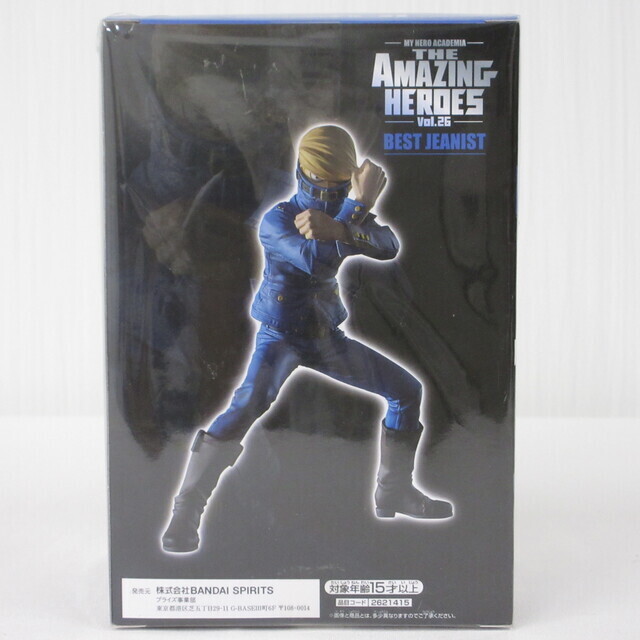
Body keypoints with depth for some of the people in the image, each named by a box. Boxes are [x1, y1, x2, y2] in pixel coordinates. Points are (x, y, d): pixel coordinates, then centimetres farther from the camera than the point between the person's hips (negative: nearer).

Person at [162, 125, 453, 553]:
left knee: (407, 390, 9)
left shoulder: (347, 215, 4)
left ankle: (395, 493, 24)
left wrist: (337, 229, -34)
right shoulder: (277, 220, -13)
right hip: (281, 338, -6)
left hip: (328, 339, 7)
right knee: (245, 408, -31)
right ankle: (186, 514, -19)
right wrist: (358, 206, -32)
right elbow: (314, 258, -33)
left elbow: (389, 246, -17)